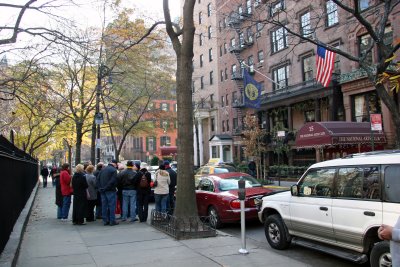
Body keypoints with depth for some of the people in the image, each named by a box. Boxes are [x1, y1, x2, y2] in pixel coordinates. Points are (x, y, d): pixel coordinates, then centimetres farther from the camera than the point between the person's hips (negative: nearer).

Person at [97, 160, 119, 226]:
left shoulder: (103, 170, 13)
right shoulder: (113, 170, -9)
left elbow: (97, 180, 12)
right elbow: (113, 181, -18)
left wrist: (100, 188, 10)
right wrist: (115, 187, -5)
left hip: (103, 191, 7)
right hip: (110, 190, -7)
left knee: (104, 206, 10)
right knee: (112, 205, -1)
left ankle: (105, 220, 14)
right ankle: (112, 221, 0)